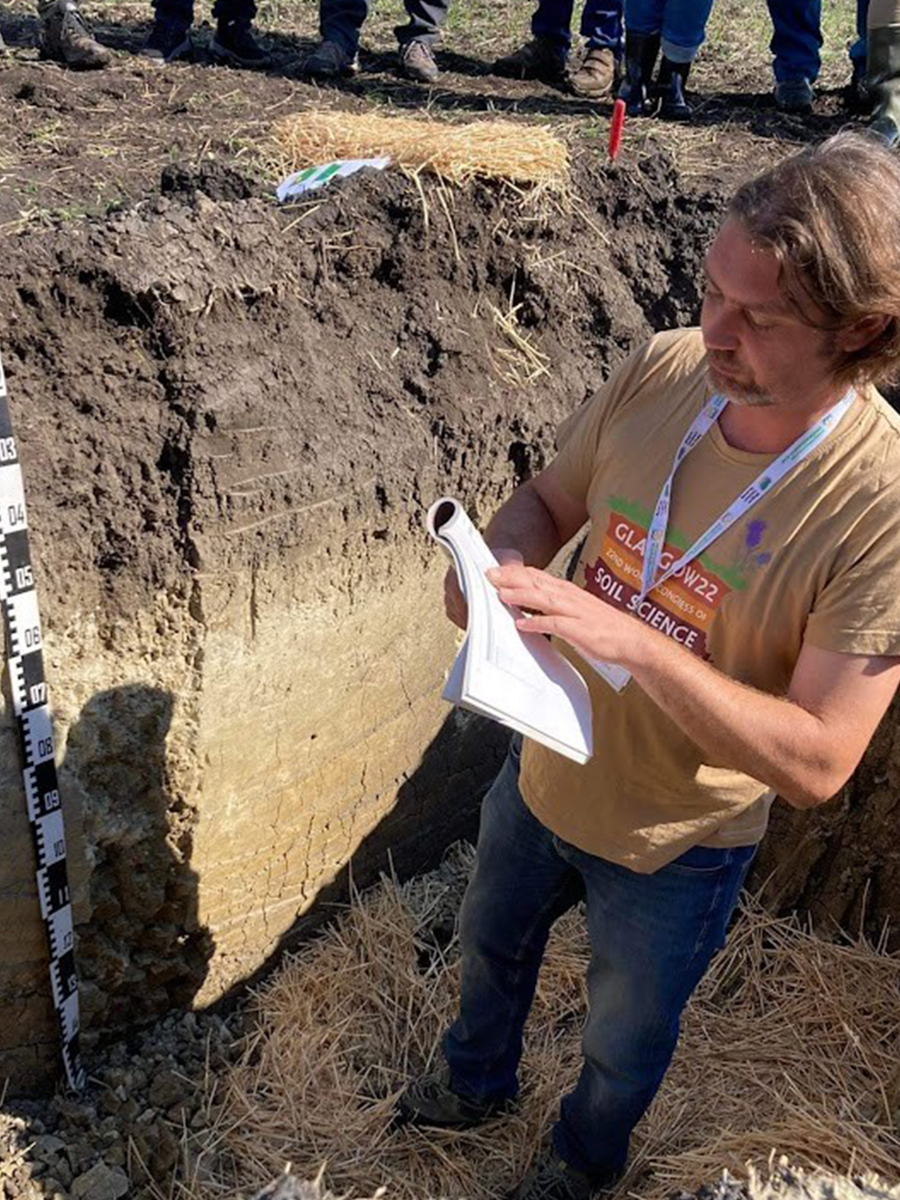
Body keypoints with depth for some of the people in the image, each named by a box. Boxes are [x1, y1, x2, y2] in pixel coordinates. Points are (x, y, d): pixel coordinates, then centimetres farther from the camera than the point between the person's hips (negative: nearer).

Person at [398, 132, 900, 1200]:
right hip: (543, 772, 4)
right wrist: (501, 561, -24)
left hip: (676, 844, -4)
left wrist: (632, 640, -41)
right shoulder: (662, 371, -18)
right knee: (490, 947, 32)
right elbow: (549, 498, -1)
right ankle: (478, 1078, 66)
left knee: (624, 1035, 26)